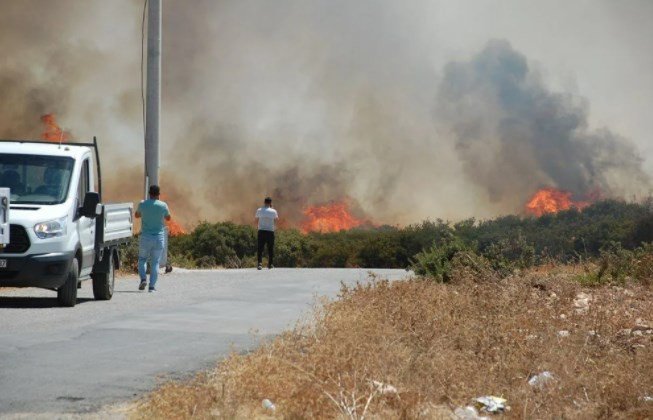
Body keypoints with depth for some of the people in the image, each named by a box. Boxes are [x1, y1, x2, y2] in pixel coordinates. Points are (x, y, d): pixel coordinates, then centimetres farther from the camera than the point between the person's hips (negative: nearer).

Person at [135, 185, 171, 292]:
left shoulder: (142, 204, -4)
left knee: (142, 259, 15)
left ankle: (143, 278, -7)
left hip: (145, 236, 0)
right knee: (155, 262, 5)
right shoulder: (163, 205, -6)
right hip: (159, 237, 0)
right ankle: (152, 286, 0)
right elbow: (168, 218, 11)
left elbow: (137, 215, 14)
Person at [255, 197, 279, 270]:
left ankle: (260, 263, -15)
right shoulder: (273, 211, -3)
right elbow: (276, 218, 16)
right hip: (270, 232, -1)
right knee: (270, 249, 13)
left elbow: (256, 218, 17)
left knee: (260, 248, 0)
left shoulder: (259, 210, 0)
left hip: (261, 231, 1)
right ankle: (270, 264, 20)